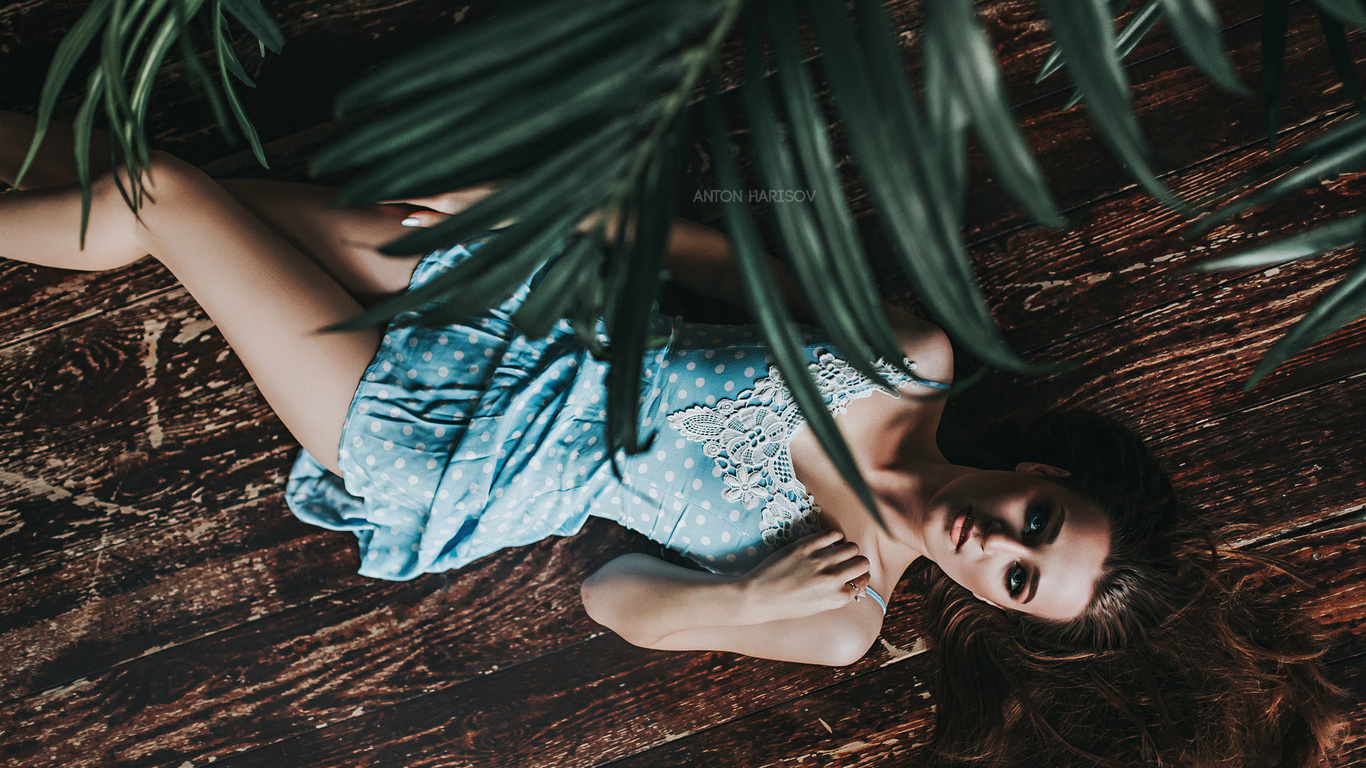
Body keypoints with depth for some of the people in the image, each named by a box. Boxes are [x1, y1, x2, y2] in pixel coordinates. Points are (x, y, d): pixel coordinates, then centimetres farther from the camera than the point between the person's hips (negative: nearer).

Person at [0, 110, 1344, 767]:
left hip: (447, 460, -3)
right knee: (183, 186, 6)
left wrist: (754, 598, -27)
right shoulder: (920, 365, -10)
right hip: (537, 306, 4)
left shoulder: (841, 625, -16)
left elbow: (615, 602, -10)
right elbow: (742, 257, -1)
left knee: (157, 202, -4)